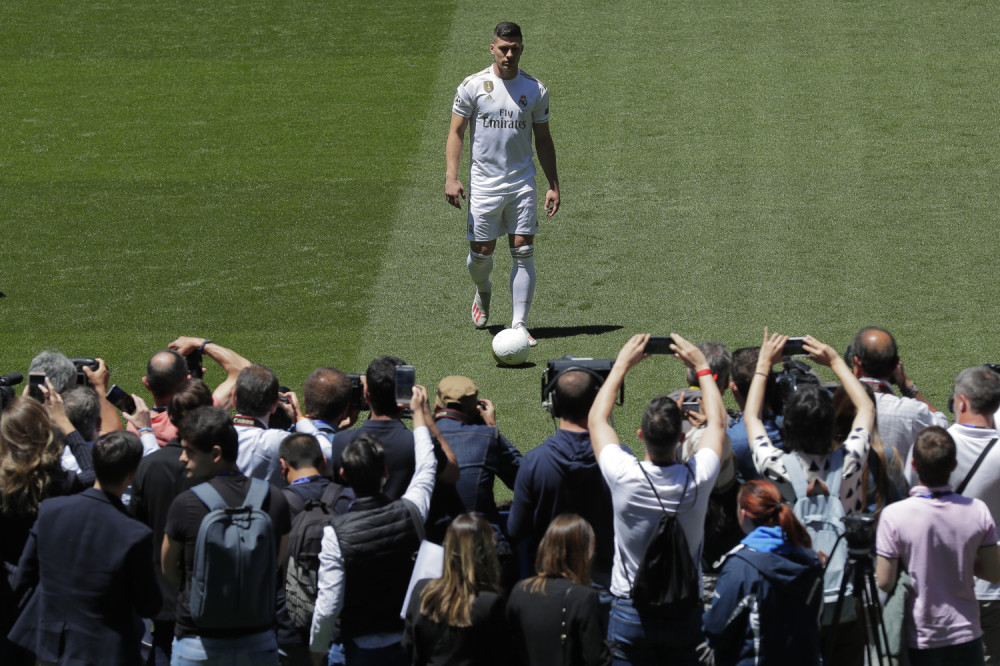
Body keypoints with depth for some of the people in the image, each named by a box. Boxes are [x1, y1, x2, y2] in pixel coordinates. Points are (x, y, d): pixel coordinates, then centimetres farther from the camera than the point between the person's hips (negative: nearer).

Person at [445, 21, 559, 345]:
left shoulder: (535, 90, 3)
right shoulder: (473, 86, -2)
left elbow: (543, 140, 11)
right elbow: (456, 133, 1)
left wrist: (553, 186, 7)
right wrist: (451, 176, -11)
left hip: (522, 184, 1)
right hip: (484, 183, -1)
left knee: (523, 253, -6)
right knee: (481, 251, 3)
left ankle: (519, 324, -2)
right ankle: (483, 292, 38)